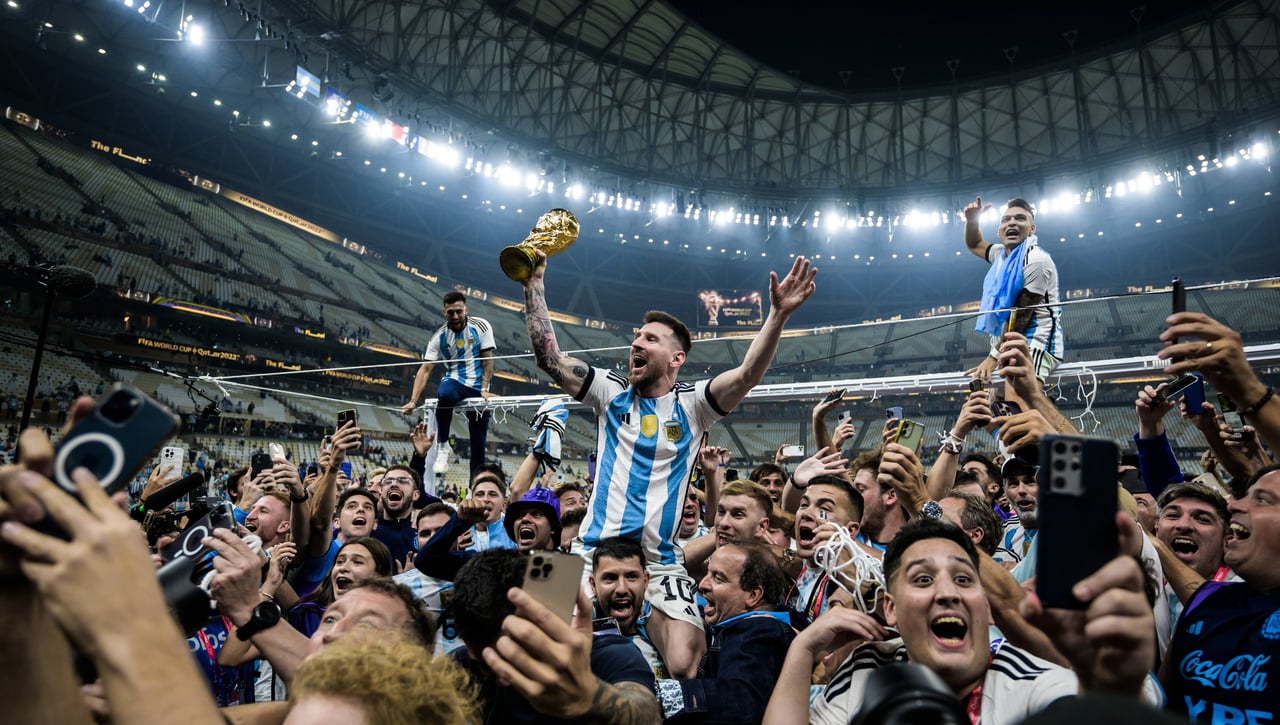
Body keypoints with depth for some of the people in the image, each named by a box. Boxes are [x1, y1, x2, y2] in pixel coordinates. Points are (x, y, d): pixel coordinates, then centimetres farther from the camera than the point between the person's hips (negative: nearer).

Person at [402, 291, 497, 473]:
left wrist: (484, 389, -10)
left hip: (478, 388, 1)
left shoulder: (481, 326, -6)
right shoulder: (439, 336, -4)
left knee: (479, 441, -2)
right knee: (444, 395, -37)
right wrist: (413, 400, -17)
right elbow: (425, 370, -7)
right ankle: (442, 444, -16)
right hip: (454, 381, 0)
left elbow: (487, 359, -2)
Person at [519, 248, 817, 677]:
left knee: (683, 667, -16)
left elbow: (747, 375, -12)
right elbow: (549, 358, 3)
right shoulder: (610, 391, 9)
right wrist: (534, 283, -1)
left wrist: (778, 314, -25)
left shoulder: (691, 404, 3)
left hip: (661, 565, -1)